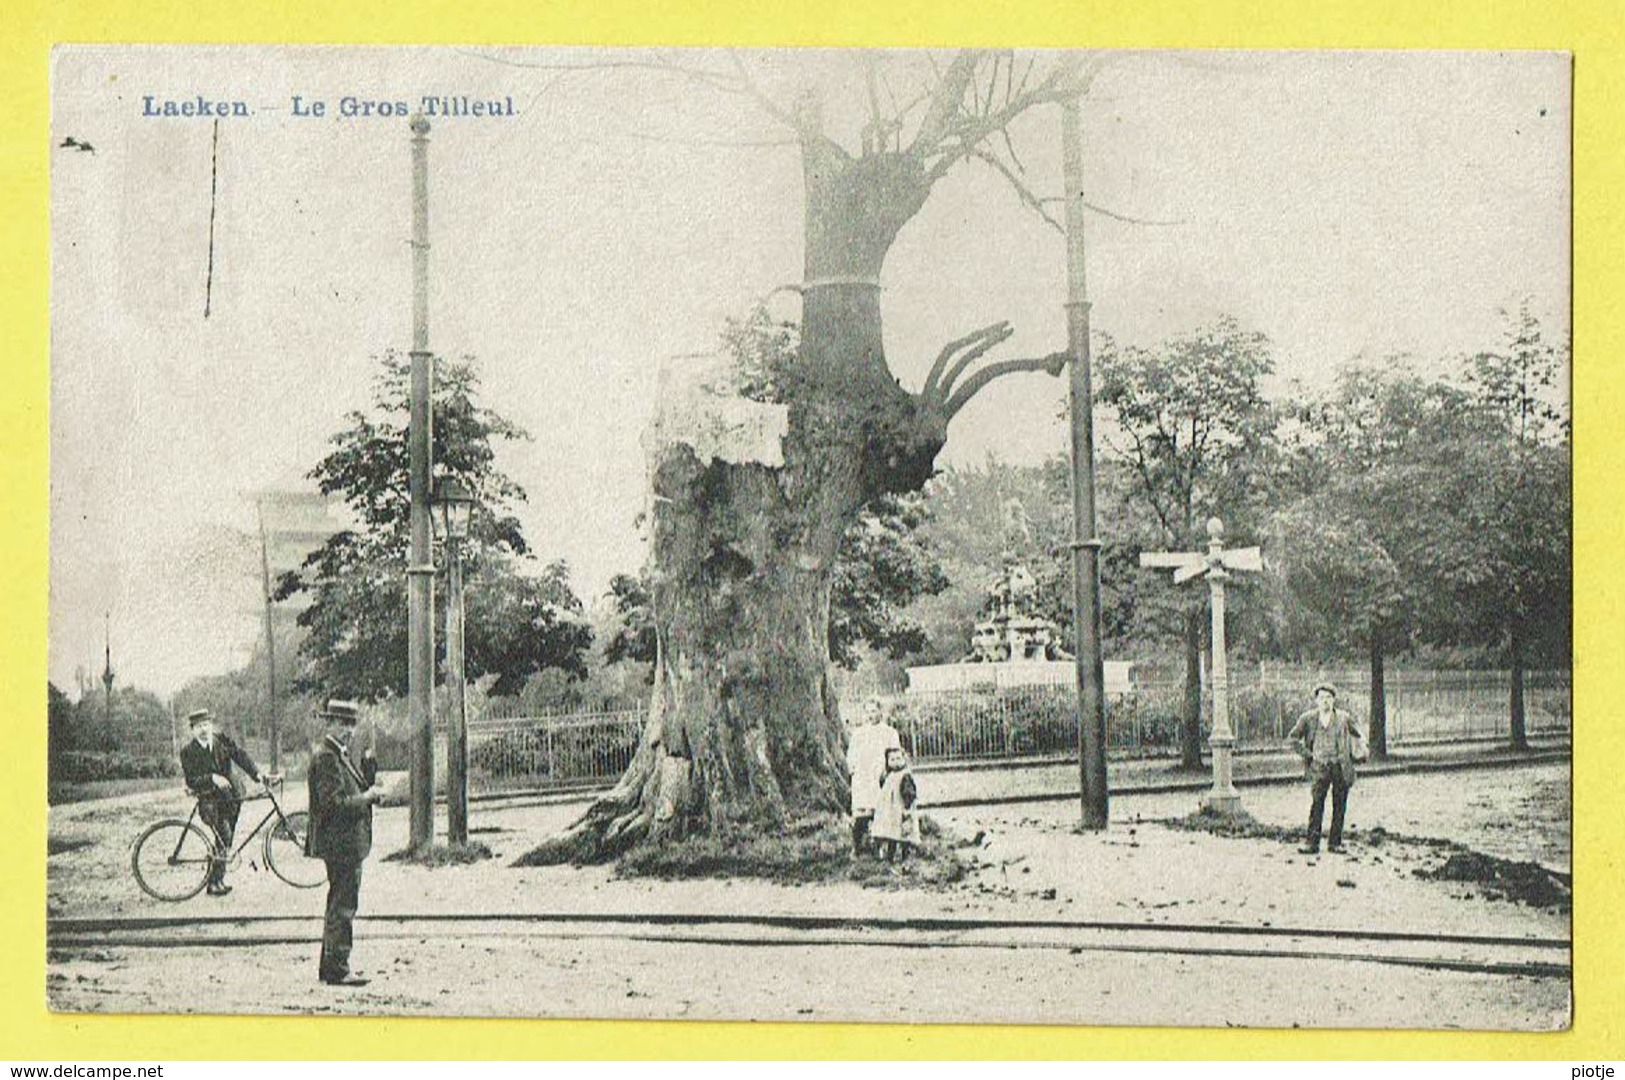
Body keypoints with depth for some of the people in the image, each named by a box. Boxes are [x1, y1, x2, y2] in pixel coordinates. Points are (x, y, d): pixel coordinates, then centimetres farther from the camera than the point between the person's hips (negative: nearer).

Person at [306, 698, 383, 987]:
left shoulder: (341, 755, 15)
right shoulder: (325, 757, -17)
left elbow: (359, 789, 18)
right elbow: (336, 804, -23)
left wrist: (368, 766, 4)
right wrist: (367, 797, -16)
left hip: (348, 843, 11)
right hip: (341, 842, -11)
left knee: (340, 905, 17)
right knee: (342, 906, -6)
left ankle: (330, 966, 26)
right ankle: (337, 969, -2)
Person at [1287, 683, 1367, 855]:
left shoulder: (1344, 718, 7)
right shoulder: (1308, 719, 5)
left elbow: (1358, 736, 20)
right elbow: (1293, 737, 11)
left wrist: (1359, 753, 4)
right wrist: (1306, 754, 2)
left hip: (1341, 767, 1)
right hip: (1320, 766, -1)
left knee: (1339, 806, 3)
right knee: (1317, 804, -9)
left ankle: (1335, 843, 10)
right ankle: (1312, 842, -8)